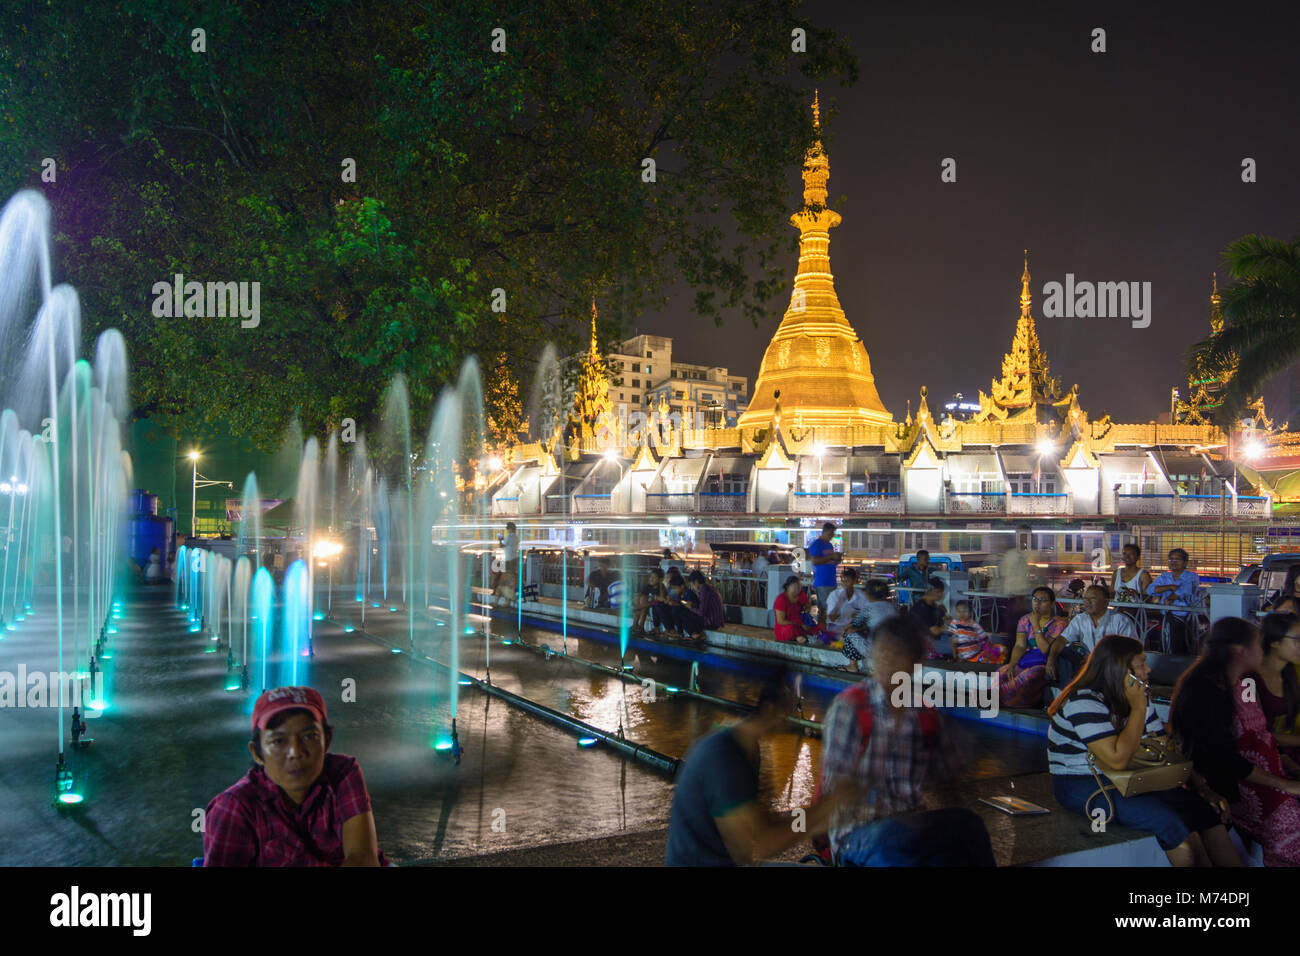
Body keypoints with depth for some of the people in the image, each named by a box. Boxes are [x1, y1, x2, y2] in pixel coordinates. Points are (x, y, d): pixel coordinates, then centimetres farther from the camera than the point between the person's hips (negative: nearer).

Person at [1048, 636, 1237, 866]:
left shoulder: (1137, 697, 8)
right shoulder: (1084, 703, -20)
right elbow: (1118, 759, -28)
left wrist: (1200, 786, -6)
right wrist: (1138, 708, -25)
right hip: (1082, 788, -8)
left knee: (1205, 807, -8)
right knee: (1169, 819, -25)